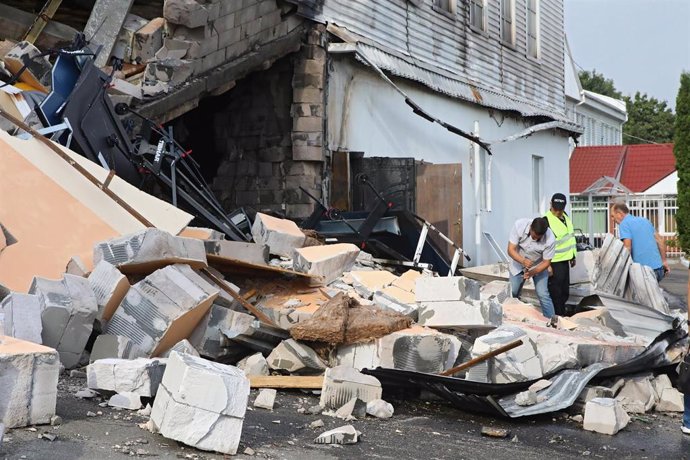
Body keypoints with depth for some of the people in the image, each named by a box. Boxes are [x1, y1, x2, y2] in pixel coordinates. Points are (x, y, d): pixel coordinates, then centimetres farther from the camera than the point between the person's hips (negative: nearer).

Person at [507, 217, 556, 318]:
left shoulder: (550, 239, -33)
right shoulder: (519, 225, -31)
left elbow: (546, 262, -20)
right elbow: (511, 249, -27)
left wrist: (532, 272, -37)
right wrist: (523, 261, -45)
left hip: (539, 266, -1)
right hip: (518, 263, 1)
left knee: (543, 295, -10)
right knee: (512, 294, 4)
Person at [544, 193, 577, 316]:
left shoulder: (565, 216, 8)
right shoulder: (546, 221, -18)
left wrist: (573, 256, 21)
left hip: (565, 260, 8)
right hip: (554, 263, -8)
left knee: (565, 292, 15)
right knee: (556, 293, -4)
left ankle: (562, 315, 26)